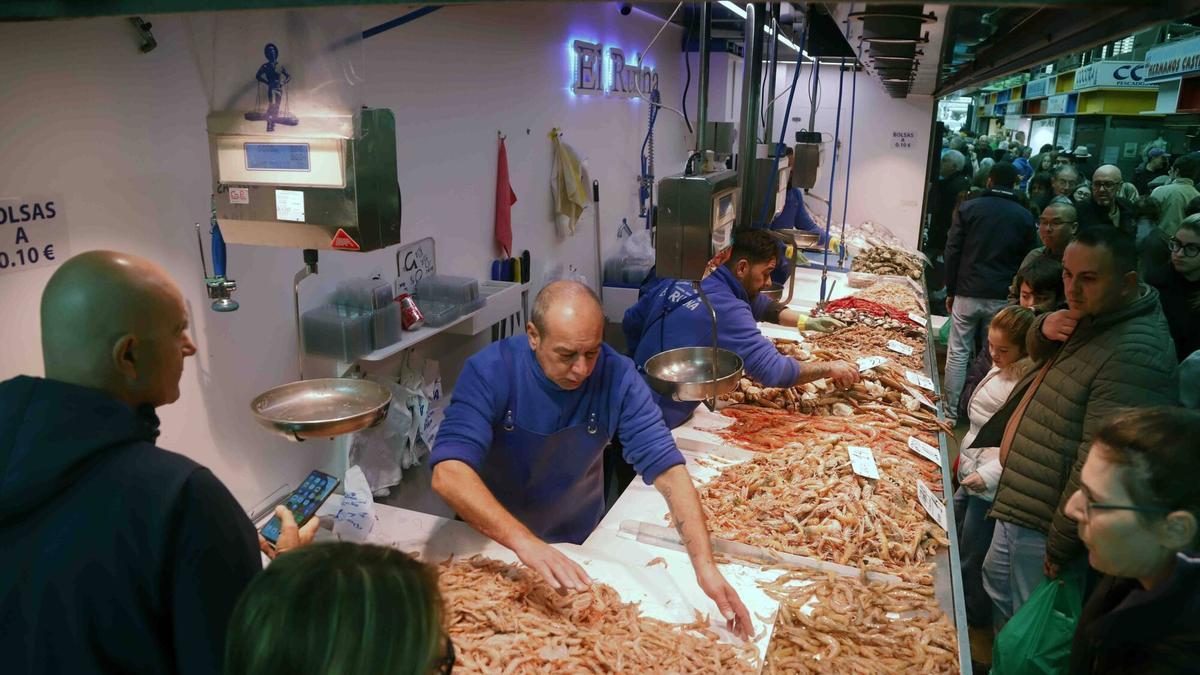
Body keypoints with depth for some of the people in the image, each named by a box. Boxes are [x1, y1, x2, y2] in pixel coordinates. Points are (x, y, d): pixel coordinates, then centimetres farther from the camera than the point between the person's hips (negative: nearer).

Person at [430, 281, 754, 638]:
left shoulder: (617, 377, -20)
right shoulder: (490, 372, -25)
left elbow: (667, 468, -21)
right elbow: (449, 474, -36)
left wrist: (705, 564, -34)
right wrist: (524, 541, -50)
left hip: (578, 543, 2)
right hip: (492, 540, -2)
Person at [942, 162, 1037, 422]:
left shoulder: (969, 208, -1)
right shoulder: (1025, 217, 2)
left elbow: (952, 252, -1)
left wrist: (950, 291, 6)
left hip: (967, 293, -1)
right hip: (1003, 298, 1)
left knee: (958, 353, 5)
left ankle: (950, 412, 9)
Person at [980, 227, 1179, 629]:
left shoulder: (1134, 354, -29)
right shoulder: (1092, 315, 2)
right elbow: (1039, 354, 20)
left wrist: (1059, 547, -23)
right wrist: (1044, 328, -5)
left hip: (1041, 527, -10)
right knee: (996, 584, 27)